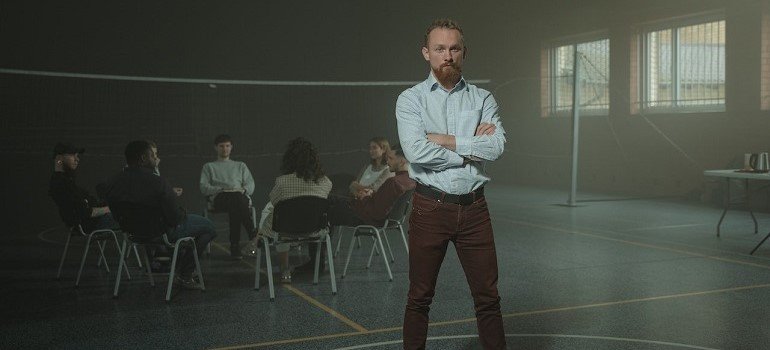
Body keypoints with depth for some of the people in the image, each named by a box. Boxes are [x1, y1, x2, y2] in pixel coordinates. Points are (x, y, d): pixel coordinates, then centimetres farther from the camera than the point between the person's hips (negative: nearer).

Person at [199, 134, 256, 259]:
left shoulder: (240, 166, 34)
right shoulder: (209, 166, 30)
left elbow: (251, 185, 18)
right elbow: (204, 187, 12)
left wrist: (243, 190, -6)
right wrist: (220, 190, -7)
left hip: (242, 196, 2)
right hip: (219, 198, -1)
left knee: (235, 206, -40)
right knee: (236, 198, -40)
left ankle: (235, 246, -46)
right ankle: (252, 233, -49)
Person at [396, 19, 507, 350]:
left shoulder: (482, 99, 8)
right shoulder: (410, 99, 0)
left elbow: (497, 145, -10)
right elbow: (416, 151, -16)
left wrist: (446, 140, -11)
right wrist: (472, 149, -9)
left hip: (474, 208, 2)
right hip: (430, 207, -2)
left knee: (487, 296, 9)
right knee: (419, 297, 9)